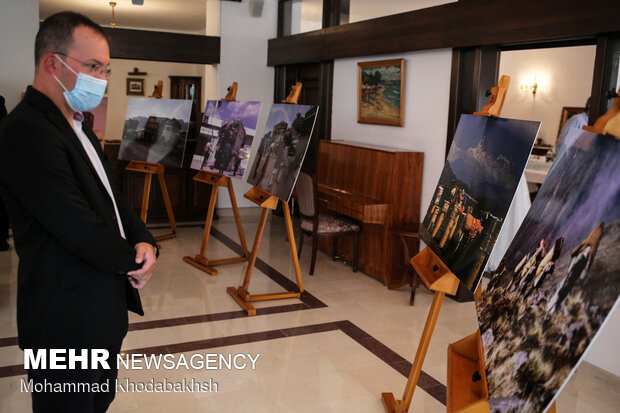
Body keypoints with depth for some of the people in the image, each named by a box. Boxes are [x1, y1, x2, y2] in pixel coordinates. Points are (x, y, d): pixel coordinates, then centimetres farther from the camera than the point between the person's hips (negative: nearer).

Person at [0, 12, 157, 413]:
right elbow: (77, 227, -25)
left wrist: (144, 241, -4)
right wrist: (133, 260, -9)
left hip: (103, 308, 9)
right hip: (68, 319, -9)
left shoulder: (78, 128, 12)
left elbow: (111, 198, 15)